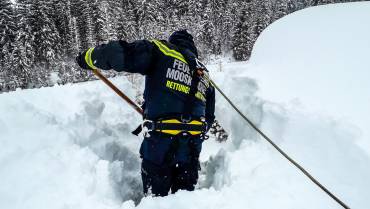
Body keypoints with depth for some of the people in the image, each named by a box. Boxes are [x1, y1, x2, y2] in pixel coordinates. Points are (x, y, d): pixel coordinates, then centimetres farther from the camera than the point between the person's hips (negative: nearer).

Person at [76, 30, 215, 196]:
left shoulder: (161, 50, 4)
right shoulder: (204, 74, 22)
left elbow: (121, 54, -8)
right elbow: (209, 117, 23)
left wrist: (88, 57, 8)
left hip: (161, 140, -5)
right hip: (193, 143, 6)